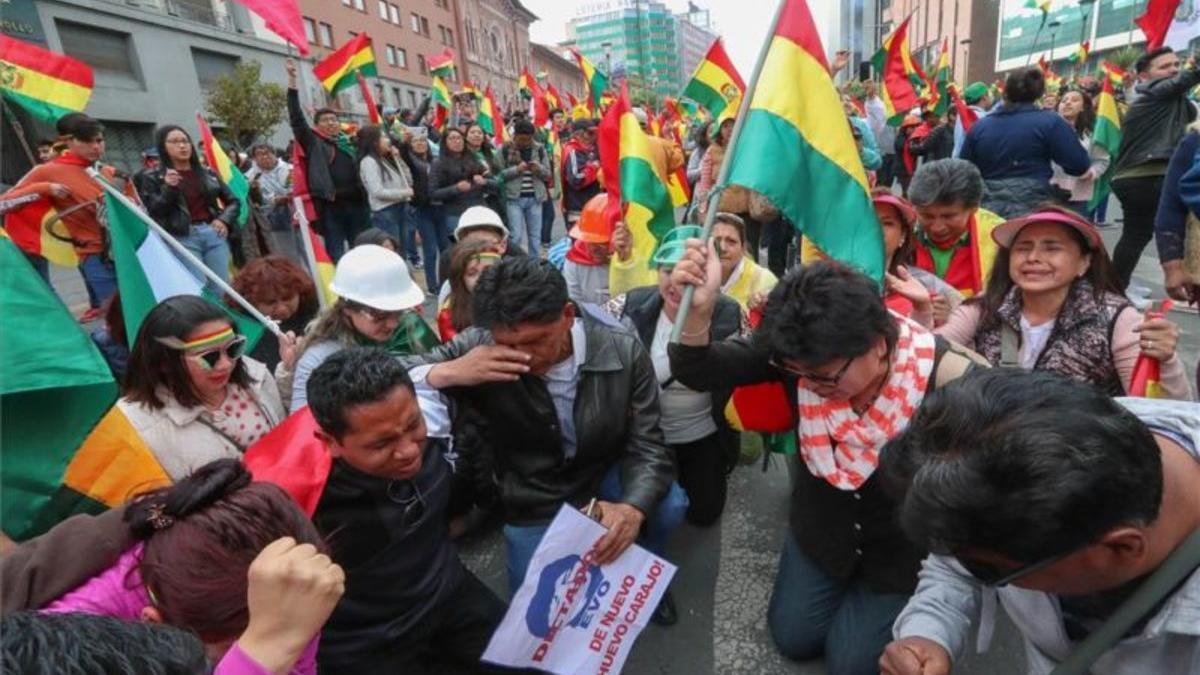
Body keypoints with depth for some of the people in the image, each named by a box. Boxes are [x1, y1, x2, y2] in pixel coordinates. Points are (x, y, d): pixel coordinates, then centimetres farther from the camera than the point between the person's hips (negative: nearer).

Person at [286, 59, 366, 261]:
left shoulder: (348, 143, 15)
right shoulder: (314, 143, 4)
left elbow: (360, 170, 20)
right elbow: (296, 118, -6)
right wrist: (292, 79, -11)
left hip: (355, 204, 4)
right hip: (331, 207, -4)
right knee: (336, 256, -1)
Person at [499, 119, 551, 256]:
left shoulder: (540, 149, 8)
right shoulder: (505, 149, -1)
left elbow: (548, 173, 8)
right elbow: (499, 174, -5)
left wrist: (539, 168, -12)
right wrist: (517, 169, -18)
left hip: (535, 198, 3)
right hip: (514, 198, -3)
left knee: (535, 235, 8)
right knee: (516, 235, -6)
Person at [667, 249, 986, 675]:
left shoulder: (947, 380, -34)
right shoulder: (799, 346, -26)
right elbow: (698, 374, -29)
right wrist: (698, 311, -47)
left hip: (906, 547, -3)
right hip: (823, 526, 3)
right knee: (793, 638, 16)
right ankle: (846, 585, 43)